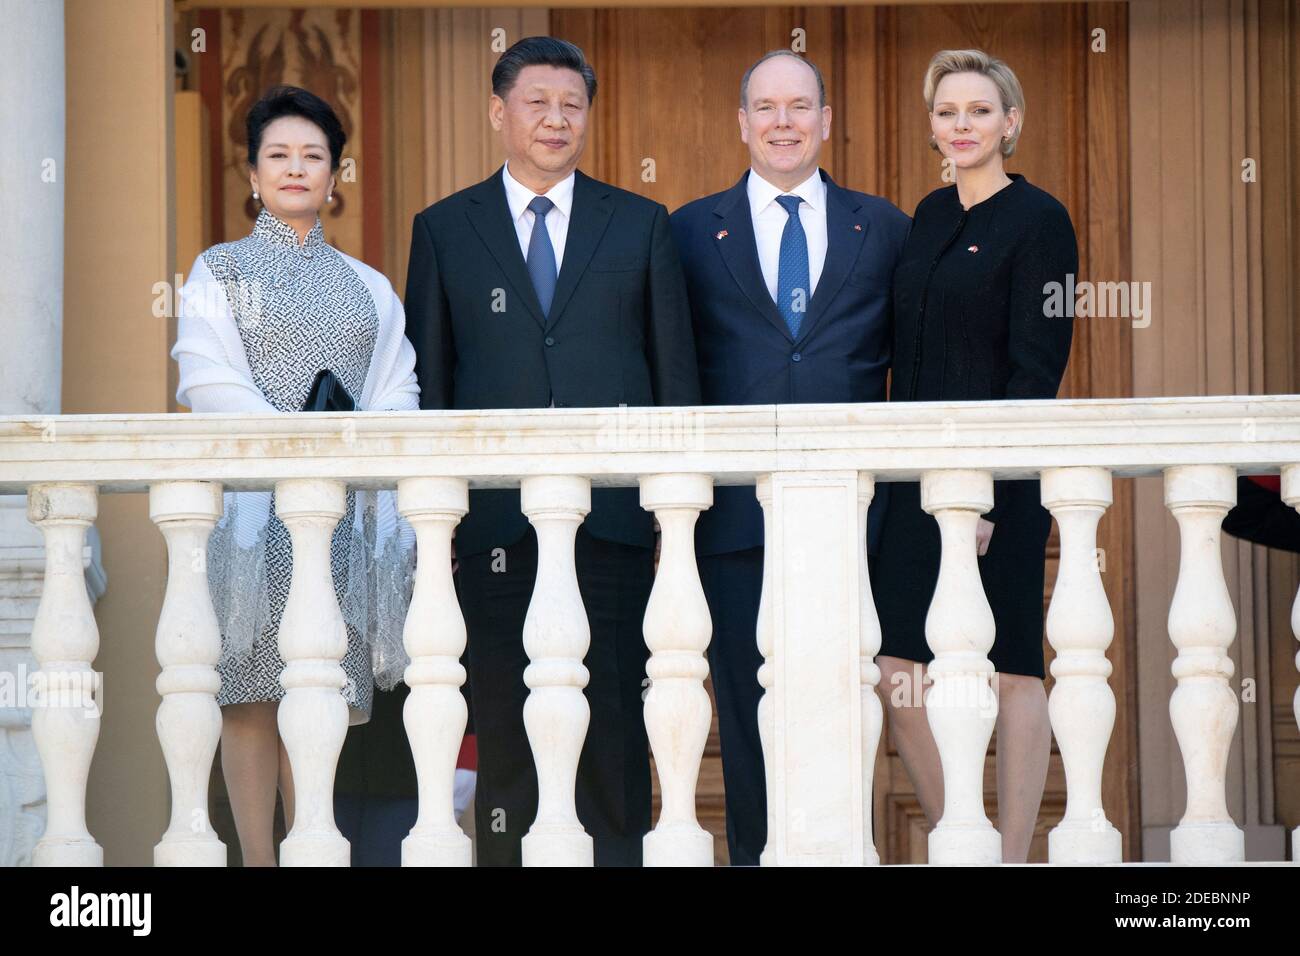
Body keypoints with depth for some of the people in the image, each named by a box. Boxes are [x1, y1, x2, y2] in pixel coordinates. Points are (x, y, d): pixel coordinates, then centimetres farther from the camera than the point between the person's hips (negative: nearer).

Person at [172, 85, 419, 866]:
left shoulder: (368, 287, 19)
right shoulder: (220, 270, 9)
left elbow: (396, 388, 10)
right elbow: (212, 382, -4)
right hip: (254, 495, -3)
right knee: (252, 688, -7)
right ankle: (259, 857, -6)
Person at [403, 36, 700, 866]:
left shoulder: (642, 225, 10)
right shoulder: (445, 229, 9)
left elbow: (677, 373, 9)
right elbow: (428, 383, 9)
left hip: (614, 510, 0)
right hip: (498, 517, 0)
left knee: (616, 717, 3)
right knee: (503, 714, 4)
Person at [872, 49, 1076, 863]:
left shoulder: (1038, 219, -8)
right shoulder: (931, 216, 14)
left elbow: (1038, 364, -13)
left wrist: (988, 487, -19)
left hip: (1000, 474, -7)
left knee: (1013, 668, 1)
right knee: (901, 670, 5)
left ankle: (1012, 856, 8)